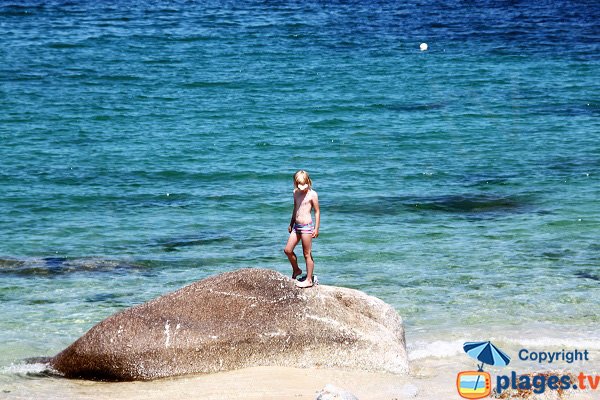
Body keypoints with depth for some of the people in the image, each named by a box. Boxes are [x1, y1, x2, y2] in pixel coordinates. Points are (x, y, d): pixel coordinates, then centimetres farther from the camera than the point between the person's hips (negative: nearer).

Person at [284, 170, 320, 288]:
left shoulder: (312, 194, -10)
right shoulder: (296, 193, 10)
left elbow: (317, 212, -7)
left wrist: (316, 228, -10)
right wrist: (291, 224, 25)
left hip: (307, 226, -7)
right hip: (297, 226, 7)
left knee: (307, 254, -1)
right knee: (288, 250, 7)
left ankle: (309, 280, 6)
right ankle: (296, 270, 30)